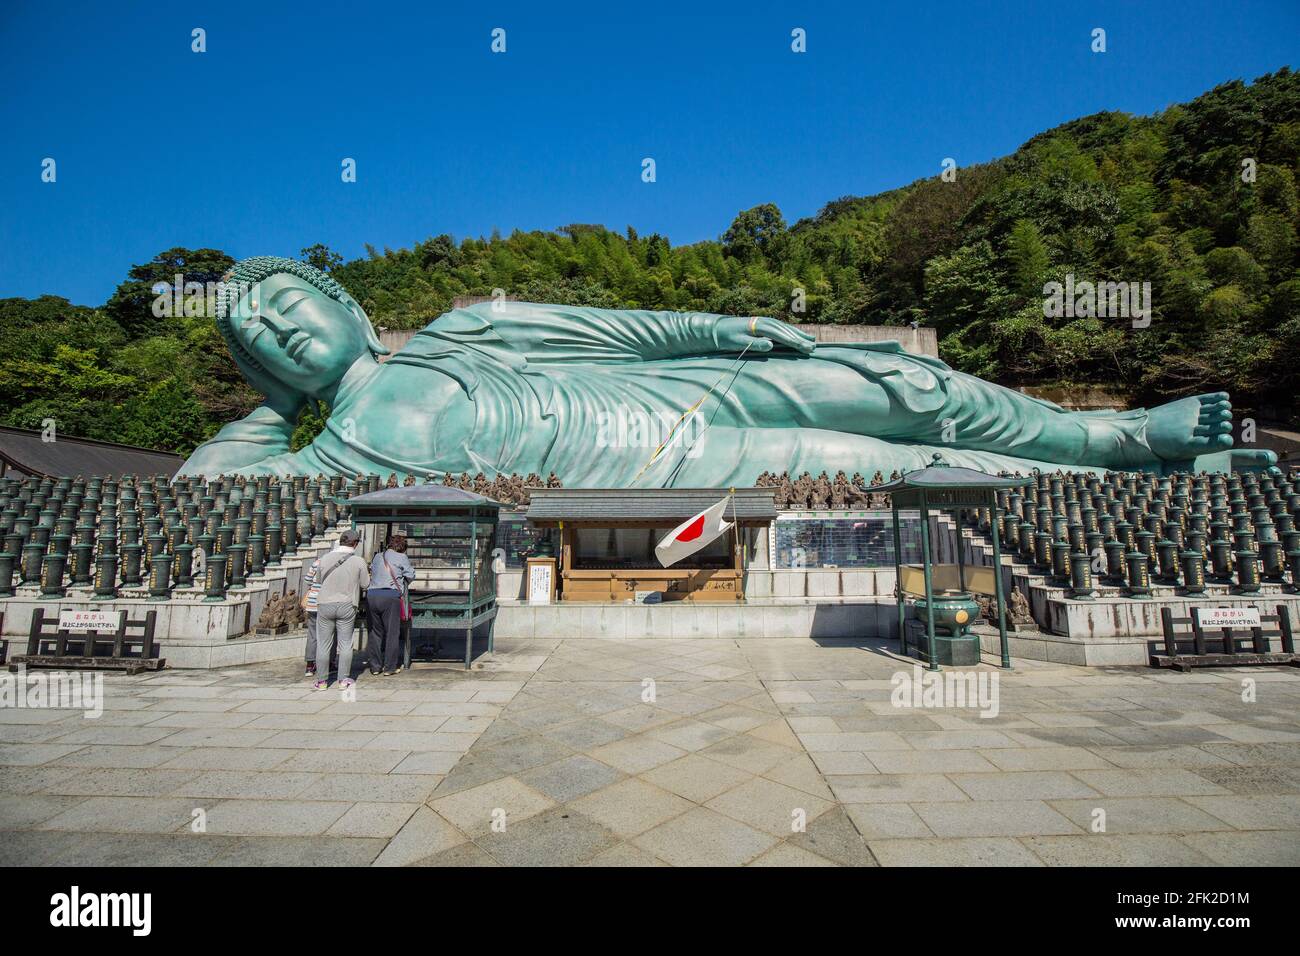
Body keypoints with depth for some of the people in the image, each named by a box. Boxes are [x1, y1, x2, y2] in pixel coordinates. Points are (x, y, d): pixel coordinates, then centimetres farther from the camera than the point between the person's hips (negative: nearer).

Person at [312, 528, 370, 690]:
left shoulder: (325, 558, -3)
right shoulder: (359, 561, -8)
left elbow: (322, 580, 7)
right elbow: (365, 584, -1)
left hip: (325, 604, 1)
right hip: (347, 605, -1)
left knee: (323, 644, 10)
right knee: (345, 643, 9)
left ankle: (322, 681, 17)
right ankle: (344, 679, 13)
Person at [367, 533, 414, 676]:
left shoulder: (377, 556, 20)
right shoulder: (402, 558, 5)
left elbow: (371, 570, 18)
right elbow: (410, 575, 4)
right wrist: (403, 585, 24)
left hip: (371, 595, 5)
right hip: (390, 596, -5)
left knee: (375, 631, 14)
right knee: (392, 632, 4)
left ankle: (375, 666, 18)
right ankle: (389, 667, 8)